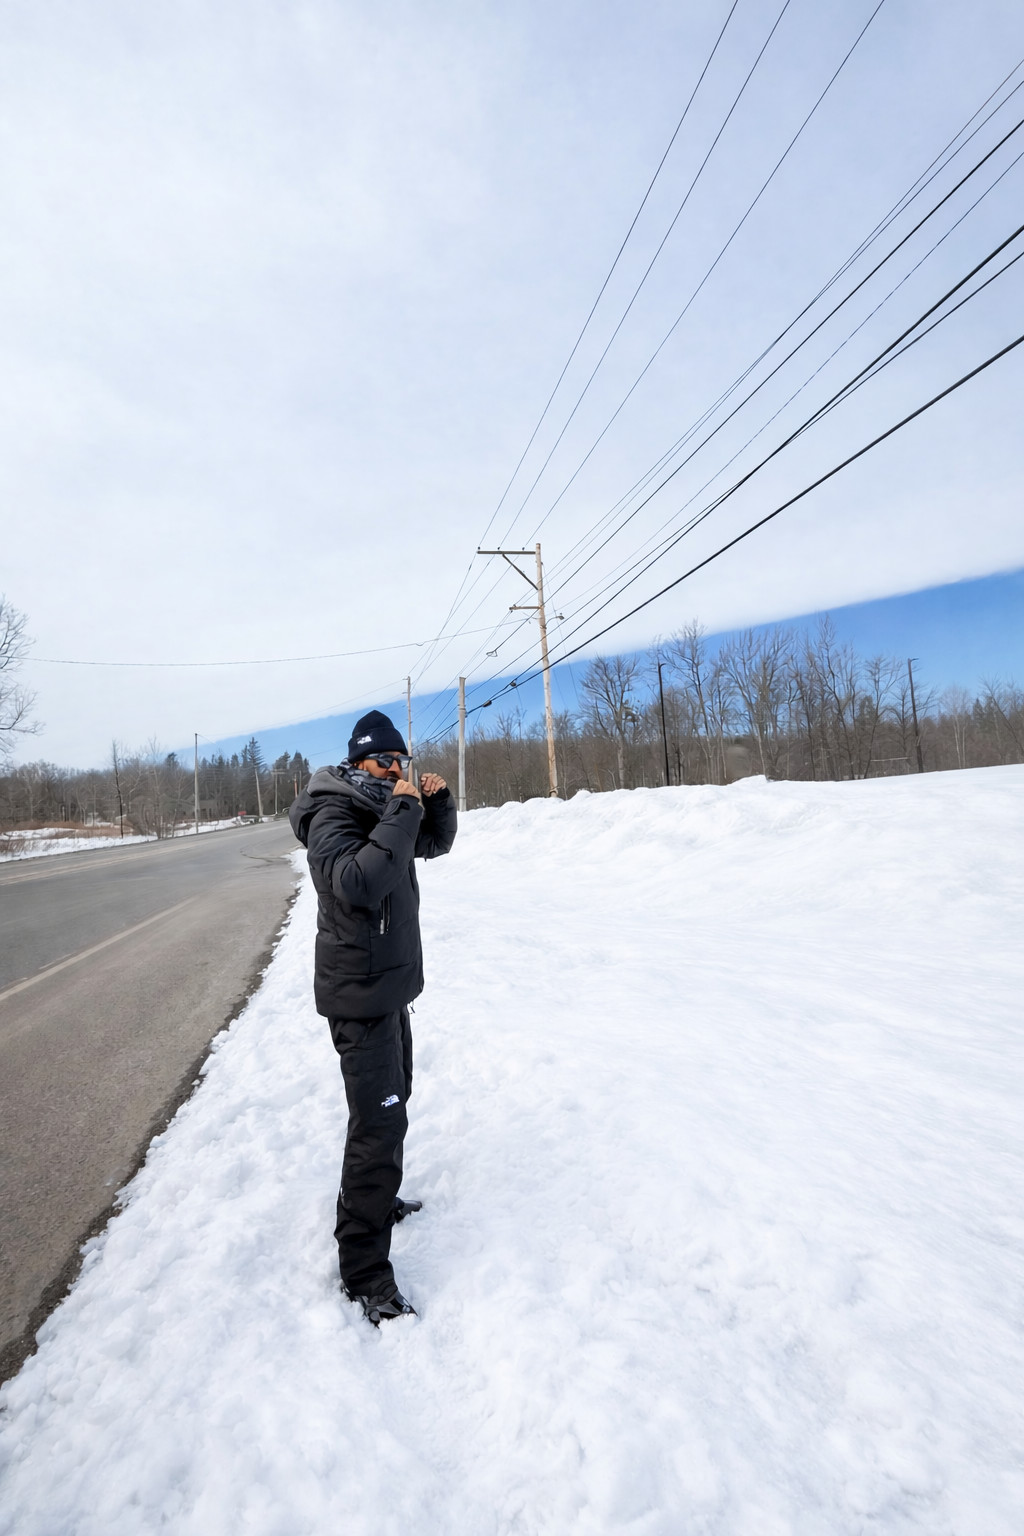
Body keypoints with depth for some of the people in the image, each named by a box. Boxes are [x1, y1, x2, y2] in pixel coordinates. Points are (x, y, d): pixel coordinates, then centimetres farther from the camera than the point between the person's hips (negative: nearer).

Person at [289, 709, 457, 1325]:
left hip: (392, 984, 10)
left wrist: (437, 801, -1)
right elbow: (358, 883, -35)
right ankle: (365, 1271, 5)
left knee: (392, 1098, 23)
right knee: (379, 1119, -8)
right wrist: (402, 814, -32)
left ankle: (376, 1201, 43)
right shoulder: (332, 814, -19)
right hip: (359, 992, -10)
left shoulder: (382, 810, 8)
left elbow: (435, 844, 17)